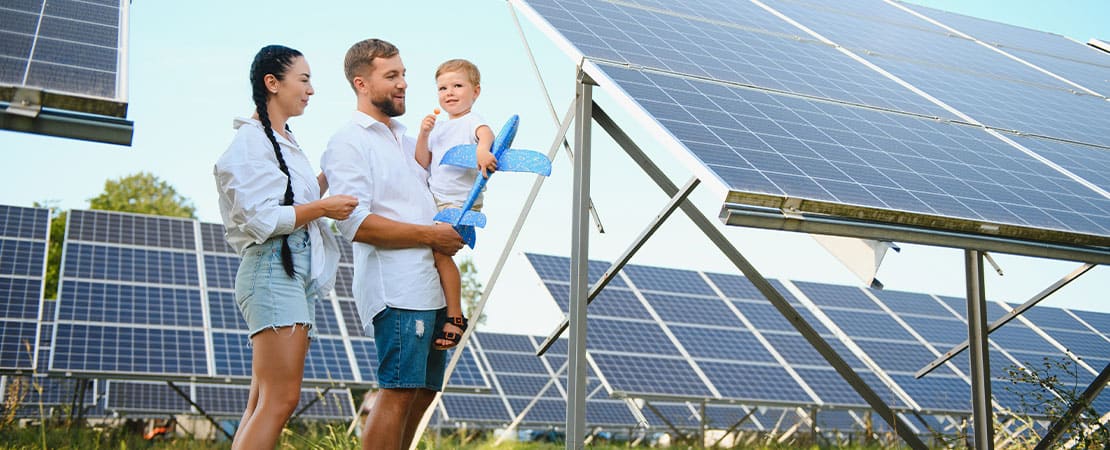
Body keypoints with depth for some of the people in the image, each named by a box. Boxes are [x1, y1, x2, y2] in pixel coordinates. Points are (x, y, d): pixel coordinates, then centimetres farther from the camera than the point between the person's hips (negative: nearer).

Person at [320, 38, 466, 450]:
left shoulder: (406, 140, 22)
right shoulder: (348, 143, -5)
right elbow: (357, 225, -16)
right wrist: (431, 235, -12)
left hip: (433, 288, 9)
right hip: (397, 291, -8)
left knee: (422, 393, 11)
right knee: (397, 394, -9)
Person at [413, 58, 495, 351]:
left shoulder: (471, 121, -3)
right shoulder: (438, 127, 19)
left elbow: (486, 133, -27)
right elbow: (422, 164, 16)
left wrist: (482, 148, -50)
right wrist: (423, 134, 0)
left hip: (461, 202, -8)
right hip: (434, 201, 8)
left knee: (440, 250, -21)